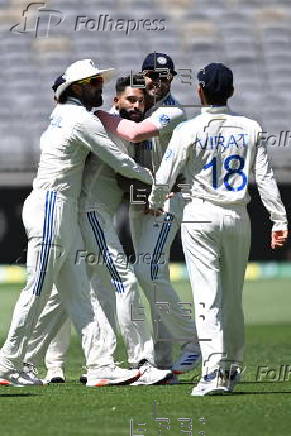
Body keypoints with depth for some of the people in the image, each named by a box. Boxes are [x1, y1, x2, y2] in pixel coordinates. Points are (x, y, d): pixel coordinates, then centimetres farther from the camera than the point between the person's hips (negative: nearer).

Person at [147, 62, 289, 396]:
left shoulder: (189, 130, -8)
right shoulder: (250, 129, 2)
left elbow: (165, 177, -6)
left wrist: (154, 205, 13)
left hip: (201, 217, -3)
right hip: (238, 217, 3)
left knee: (207, 296, -7)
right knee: (233, 296, 15)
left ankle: (214, 371, -18)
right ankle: (232, 368, 23)